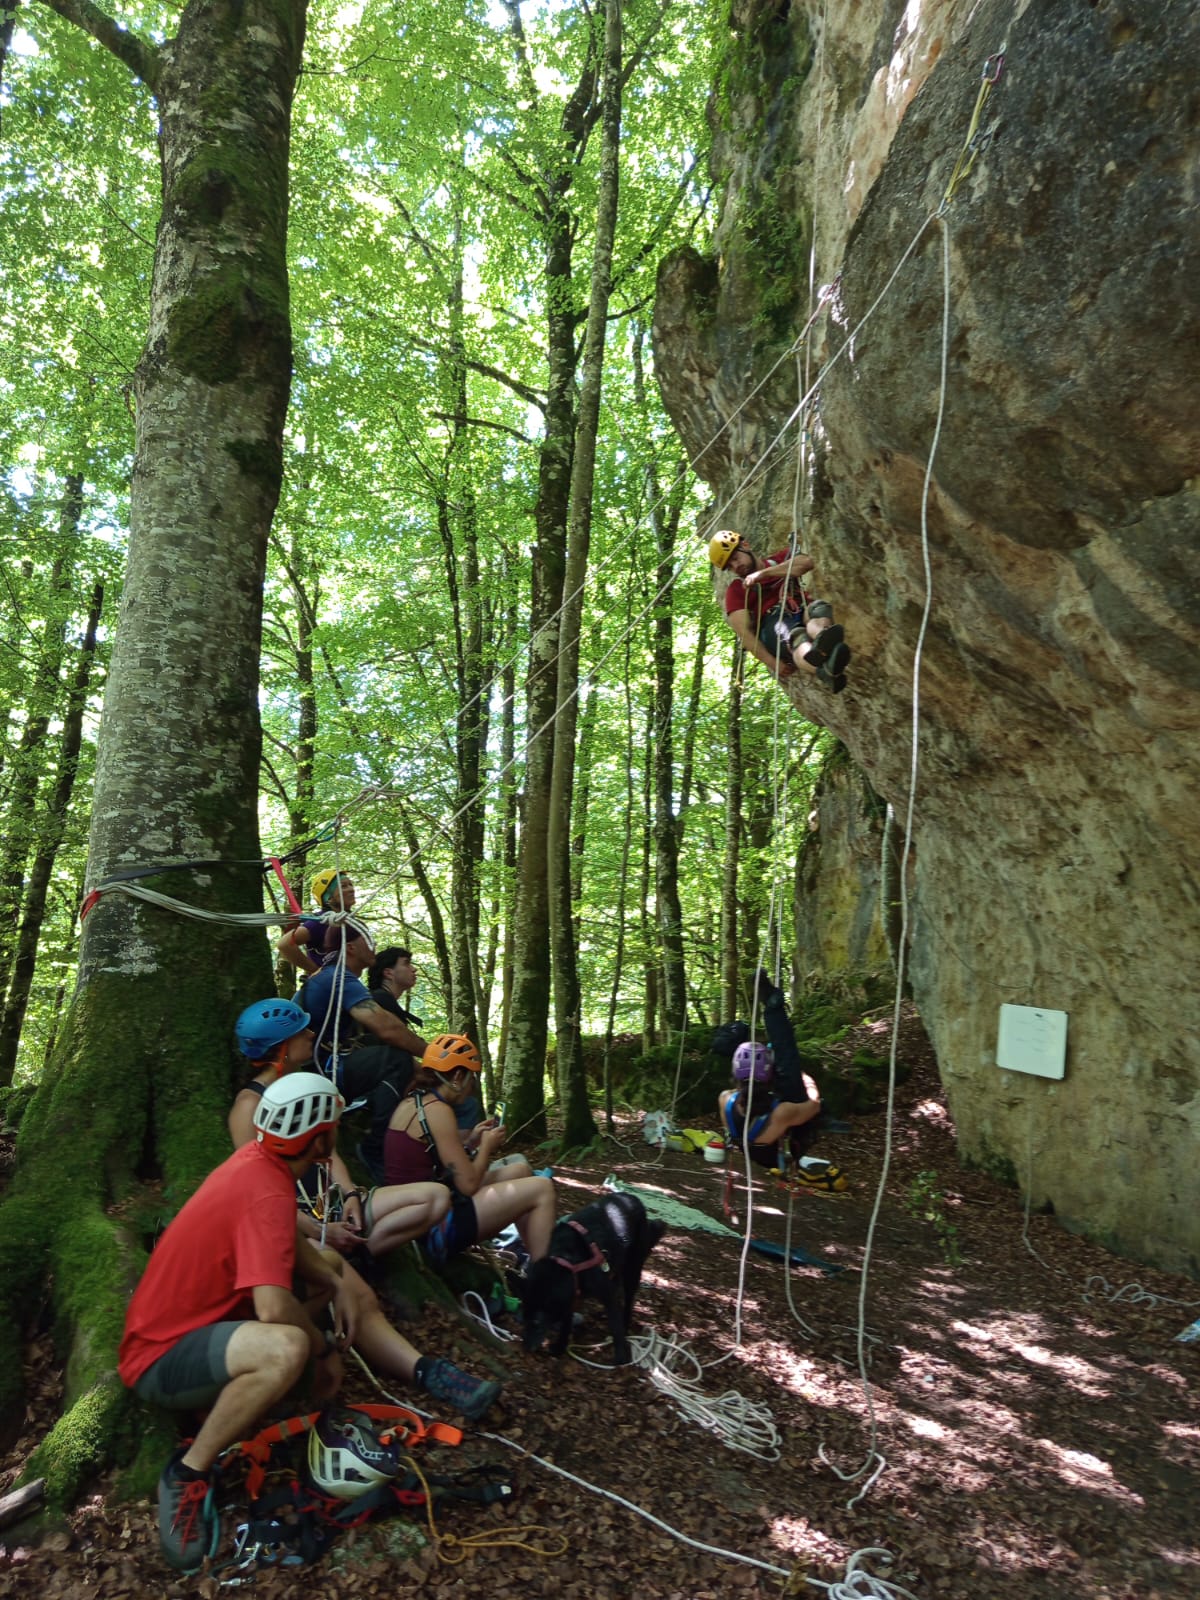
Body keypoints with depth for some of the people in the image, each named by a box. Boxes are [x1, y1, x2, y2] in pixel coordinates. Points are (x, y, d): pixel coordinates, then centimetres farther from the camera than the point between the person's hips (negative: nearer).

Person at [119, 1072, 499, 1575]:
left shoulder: (255, 1158, -3)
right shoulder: (268, 1193, -29)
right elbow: (275, 1309, -38)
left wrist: (338, 1283, -2)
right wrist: (326, 1346, -17)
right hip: (161, 1357, -10)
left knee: (334, 1271, 13)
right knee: (286, 1348, -39)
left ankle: (423, 1370, 6)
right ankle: (188, 1474, -15)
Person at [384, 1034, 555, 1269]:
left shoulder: (411, 1102, 12)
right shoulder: (436, 1109, -16)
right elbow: (468, 1184, -16)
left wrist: (473, 1143, 13)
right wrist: (487, 1147, 0)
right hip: (435, 1227, -10)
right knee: (541, 1189, -8)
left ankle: (537, 1262, 21)